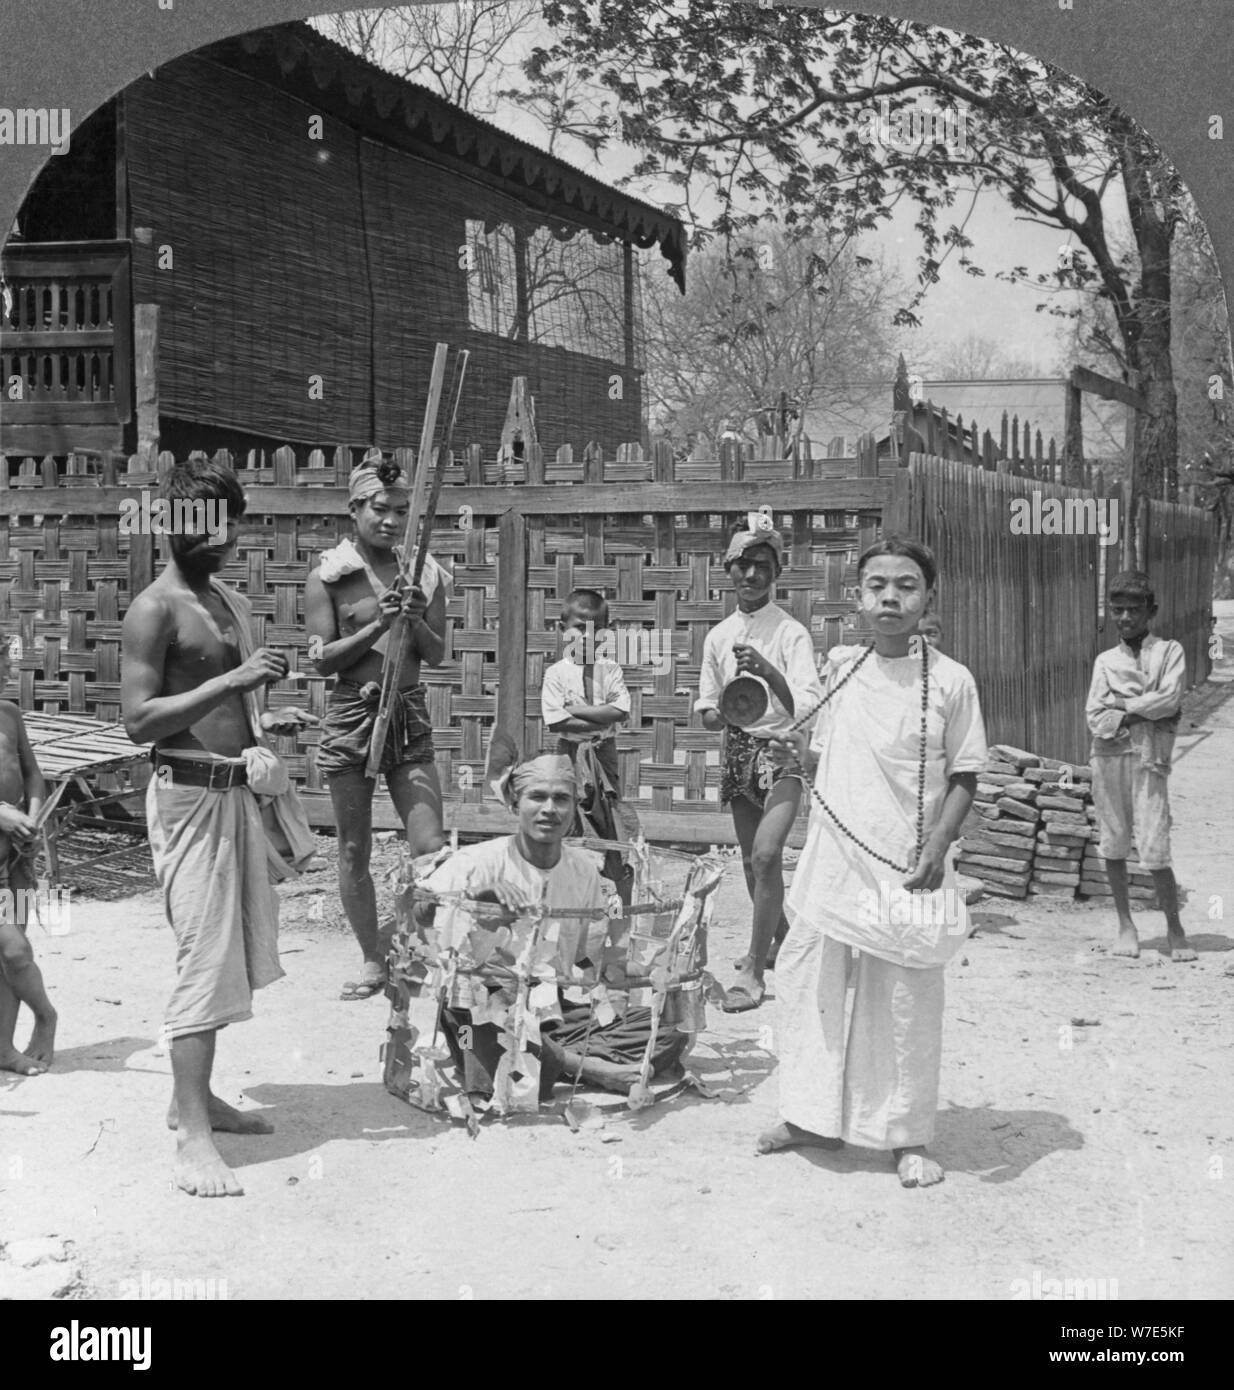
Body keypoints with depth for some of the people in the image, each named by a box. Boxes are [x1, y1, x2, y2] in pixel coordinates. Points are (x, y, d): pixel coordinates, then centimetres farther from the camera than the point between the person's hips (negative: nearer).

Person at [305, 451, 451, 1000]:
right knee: (354, 851, 7)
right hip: (351, 717, -2)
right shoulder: (328, 575, -2)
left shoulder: (424, 573, 5)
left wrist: (415, 621, -14)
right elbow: (322, 658, -6)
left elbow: (437, 653, 5)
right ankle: (373, 961, 22)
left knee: (432, 848, -6)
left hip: (410, 718, 2)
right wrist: (378, 625, -16)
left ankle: (398, 932, 20)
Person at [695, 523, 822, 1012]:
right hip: (738, 750, 6)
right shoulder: (718, 636, 6)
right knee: (751, 859, 17)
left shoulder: (791, 633, -9)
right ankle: (776, 931, 42)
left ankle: (753, 971, -14)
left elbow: (808, 706, -19)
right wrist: (719, 713, -11)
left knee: (766, 855, -20)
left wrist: (767, 671, -33)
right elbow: (707, 706, 12)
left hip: (783, 751, -6)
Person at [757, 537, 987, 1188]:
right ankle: (814, 1117, 29)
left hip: (907, 868, -4)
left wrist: (938, 842, -15)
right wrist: (798, 754, -5)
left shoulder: (950, 681, -6)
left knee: (904, 1002, 3)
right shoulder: (838, 667, 5)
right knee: (809, 983, 11)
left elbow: (964, 776, -2)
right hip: (833, 857, 4)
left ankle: (907, 1138, 18)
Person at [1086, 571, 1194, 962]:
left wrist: (1122, 703, -3)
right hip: (1108, 757, 3)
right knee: (1113, 845, 7)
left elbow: (1170, 699, -9)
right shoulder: (1105, 660, 13)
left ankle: (1174, 930, 6)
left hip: (1149, 758, -3)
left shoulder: (1169, 651, 7)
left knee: (1155, 849, -8)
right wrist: (1143, 713, -9)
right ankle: (1125, 924, 21)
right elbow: (1095, 717, 1)